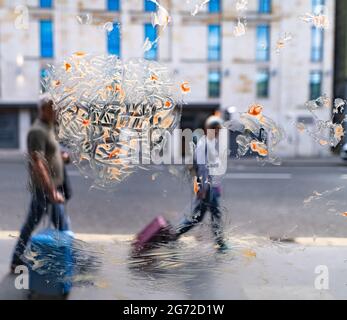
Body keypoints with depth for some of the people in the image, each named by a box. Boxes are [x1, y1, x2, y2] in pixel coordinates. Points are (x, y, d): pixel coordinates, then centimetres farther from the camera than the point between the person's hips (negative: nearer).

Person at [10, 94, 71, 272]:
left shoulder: (48, 128, 13)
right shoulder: (38, 131, -18)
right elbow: (37, 164, -25)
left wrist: (61, 157, 5)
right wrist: (52, 191, -28)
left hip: (47, 188, 10)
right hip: (45, 189, -10)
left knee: (31, 224, 17)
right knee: (63, 228, -1)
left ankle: (17, 262, 29)